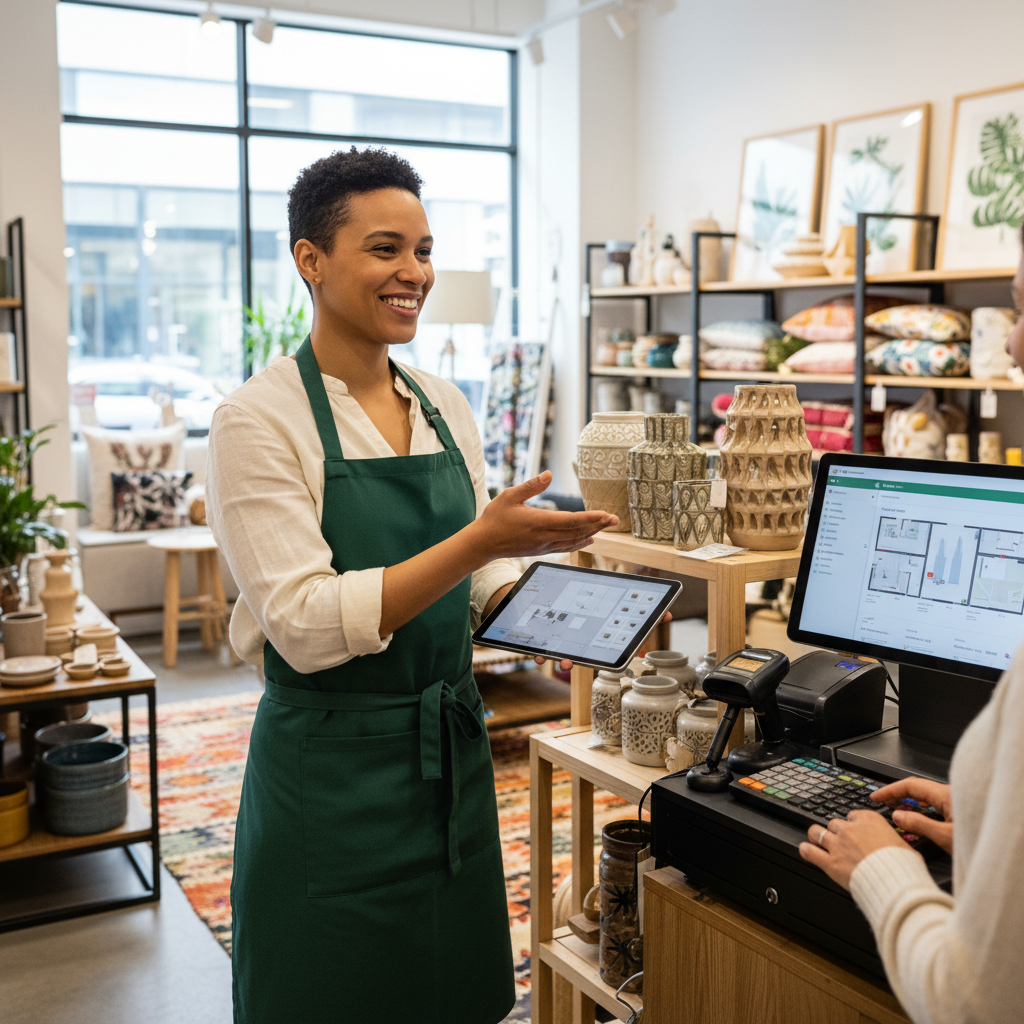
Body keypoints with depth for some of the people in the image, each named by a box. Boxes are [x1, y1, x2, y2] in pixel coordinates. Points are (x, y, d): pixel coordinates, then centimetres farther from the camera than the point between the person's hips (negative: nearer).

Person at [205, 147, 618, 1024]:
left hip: (450, 749, 6)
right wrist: (480, 542, -28)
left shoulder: (445, 407, 5)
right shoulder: (260, 420, -13)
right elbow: (307, 624, -21)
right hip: (333, 768, -5)